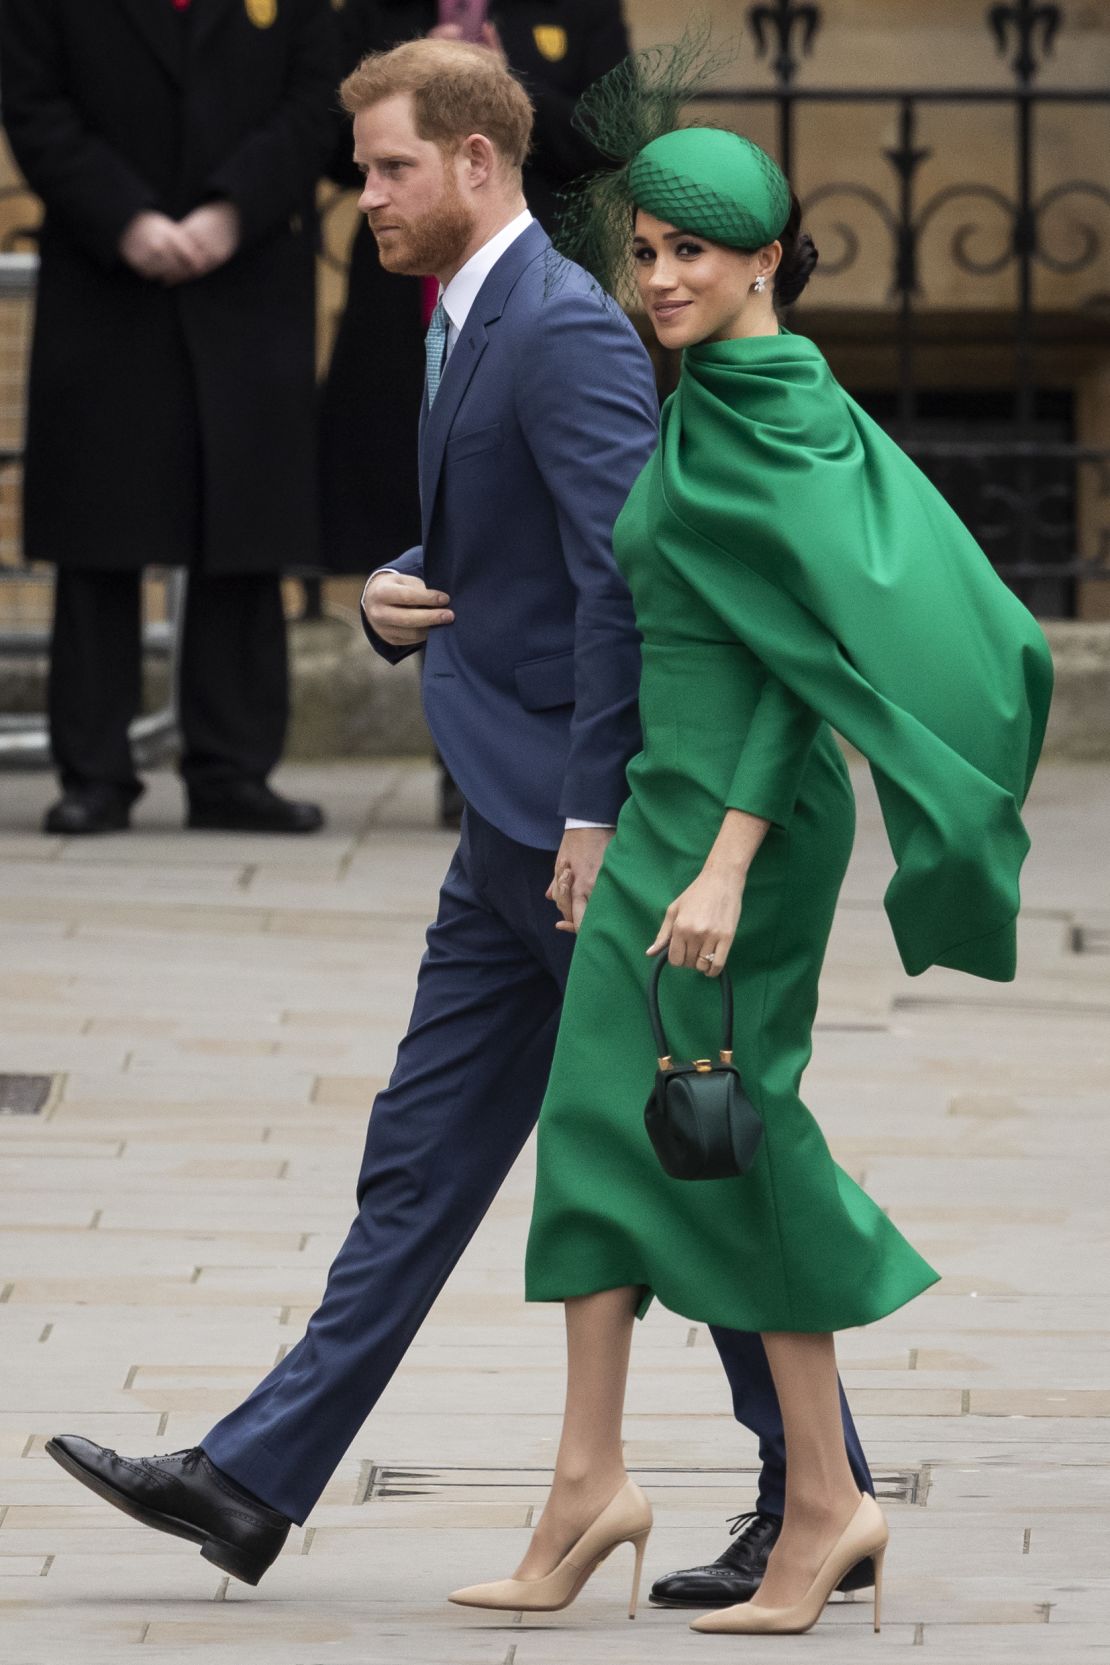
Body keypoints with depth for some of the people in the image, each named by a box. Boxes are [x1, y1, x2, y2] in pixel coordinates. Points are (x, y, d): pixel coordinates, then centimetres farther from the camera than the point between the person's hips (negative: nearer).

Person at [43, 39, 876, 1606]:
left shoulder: (566, 331, -16)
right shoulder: (470, 325, 16)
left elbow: (630, 579, -23)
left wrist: (594, 819, -23)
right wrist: (398, 593, 4)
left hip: (581, 824, -10)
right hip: (514, 832, 10)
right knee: (420, 1163, 10)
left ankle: (816, 1492, 8)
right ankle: (253, 1481, 12)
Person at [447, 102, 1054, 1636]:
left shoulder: (771, 418, -15)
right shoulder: (719, 404, 12)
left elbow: (804, 654, -20)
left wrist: (725, 868, -25)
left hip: (740, 814, -9)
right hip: (668, 804, 9)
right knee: (601, 1118, 7)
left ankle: (827, 1500, 6)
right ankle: (590, 1484, 8)